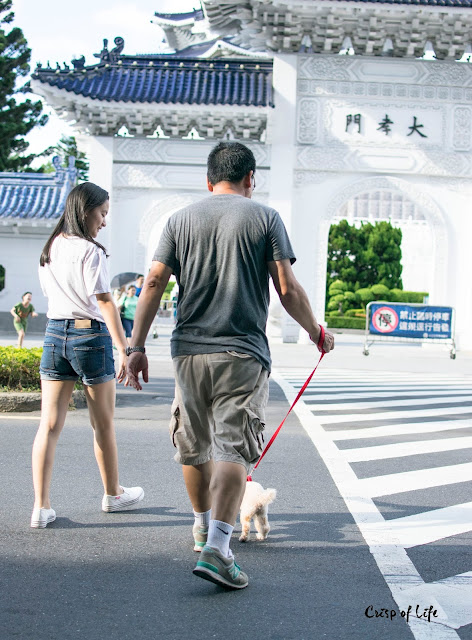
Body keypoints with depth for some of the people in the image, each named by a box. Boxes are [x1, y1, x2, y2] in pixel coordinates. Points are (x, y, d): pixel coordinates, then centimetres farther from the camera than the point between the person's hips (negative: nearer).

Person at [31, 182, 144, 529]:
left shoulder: (50, 249, 9)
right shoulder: (90, 251, -13)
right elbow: (105, 302, -17)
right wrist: (125, 350, -17)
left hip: (54, 334, 6)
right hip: (91, 336, -6)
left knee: (50, 425, 3)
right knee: (104, 424, 11)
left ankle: (41, 507, 1)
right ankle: (113, 494, 28)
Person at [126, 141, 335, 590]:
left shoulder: (180, 220, 8)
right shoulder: (265, 218, 1)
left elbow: (154, 282, 0)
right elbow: (288, 289, -4)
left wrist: (136, 346, 2)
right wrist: (316, 333, 11)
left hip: (189, 351, 4)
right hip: (243, 354, -3)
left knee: (194, 447, 17)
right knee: (233, 449, -4)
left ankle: (203, 527, 36)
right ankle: (216, 549, -16)